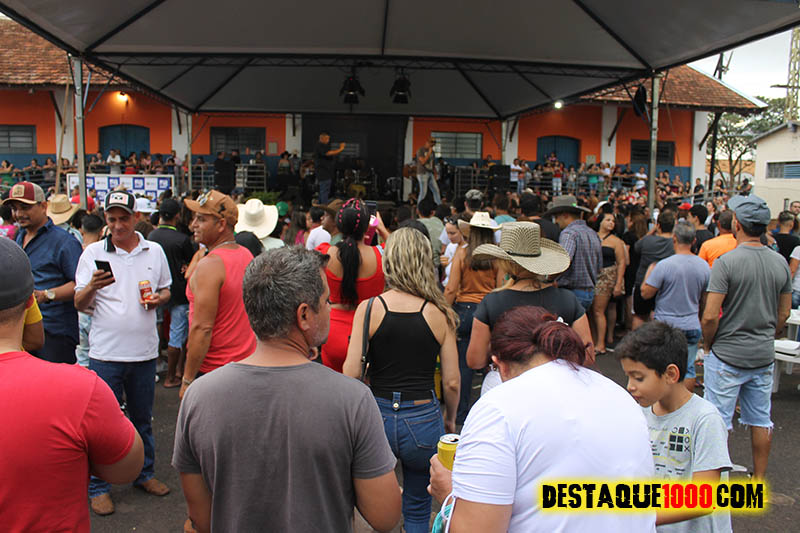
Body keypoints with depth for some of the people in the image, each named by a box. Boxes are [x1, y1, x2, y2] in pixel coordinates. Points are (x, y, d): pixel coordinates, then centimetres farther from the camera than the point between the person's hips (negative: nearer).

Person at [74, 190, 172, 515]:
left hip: (144, 351, 3)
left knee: (142, 418, 16)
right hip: (106, 353, -2)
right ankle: (98, 486, 19)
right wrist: (92, 287, -23)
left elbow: (166, 290, 17)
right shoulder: (93, 253, -1)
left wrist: (158, 298, -6)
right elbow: (79, 304, -2)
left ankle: (145, 474, 31)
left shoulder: (154, 252, 6)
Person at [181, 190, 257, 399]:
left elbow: (202, 328, -21)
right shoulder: (247, 255, 8)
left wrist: (187, 379, -15)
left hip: (213, 368, -8)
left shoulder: (209, 265, -18)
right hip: (247, 361, 8)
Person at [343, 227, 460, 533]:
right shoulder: (440, 314, -6)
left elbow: (351, 374, -9)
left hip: (377, 415, 0)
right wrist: (450, 420, 14)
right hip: (423, 421, 0)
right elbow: (452, 382, -3)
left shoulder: (368, 309, -8)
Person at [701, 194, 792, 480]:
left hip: (727, 356, -6)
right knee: (761, 419, 16)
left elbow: (710, 316, -19)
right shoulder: (781, 263, 1)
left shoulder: (726, 262, -17)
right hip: (765, 356, 6)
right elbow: (784, 313, 10)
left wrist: (707, 345, -3)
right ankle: (759, 478, 30)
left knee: (718, 420, 5)